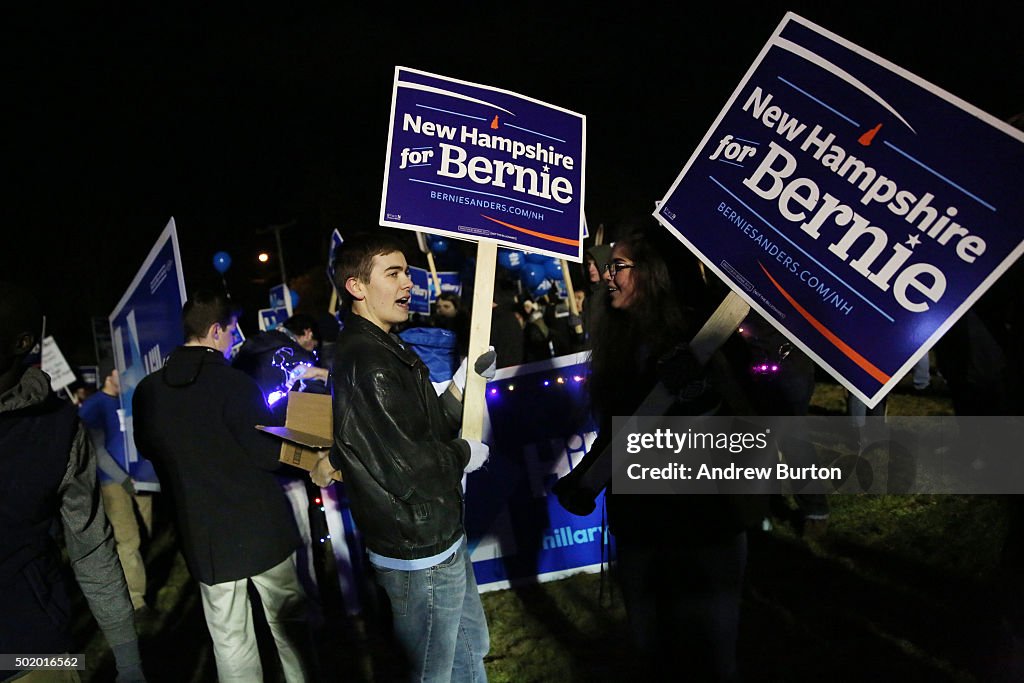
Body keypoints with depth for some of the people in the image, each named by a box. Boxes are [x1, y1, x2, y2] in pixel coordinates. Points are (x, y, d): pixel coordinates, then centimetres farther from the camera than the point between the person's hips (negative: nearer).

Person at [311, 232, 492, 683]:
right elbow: (405, 467, -27)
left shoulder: (386, 350, 11)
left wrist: (463, 379, 4)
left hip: (441, 536, 10)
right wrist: (465, 454, -11)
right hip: (420, 554, -10)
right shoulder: (366, 362, -23)